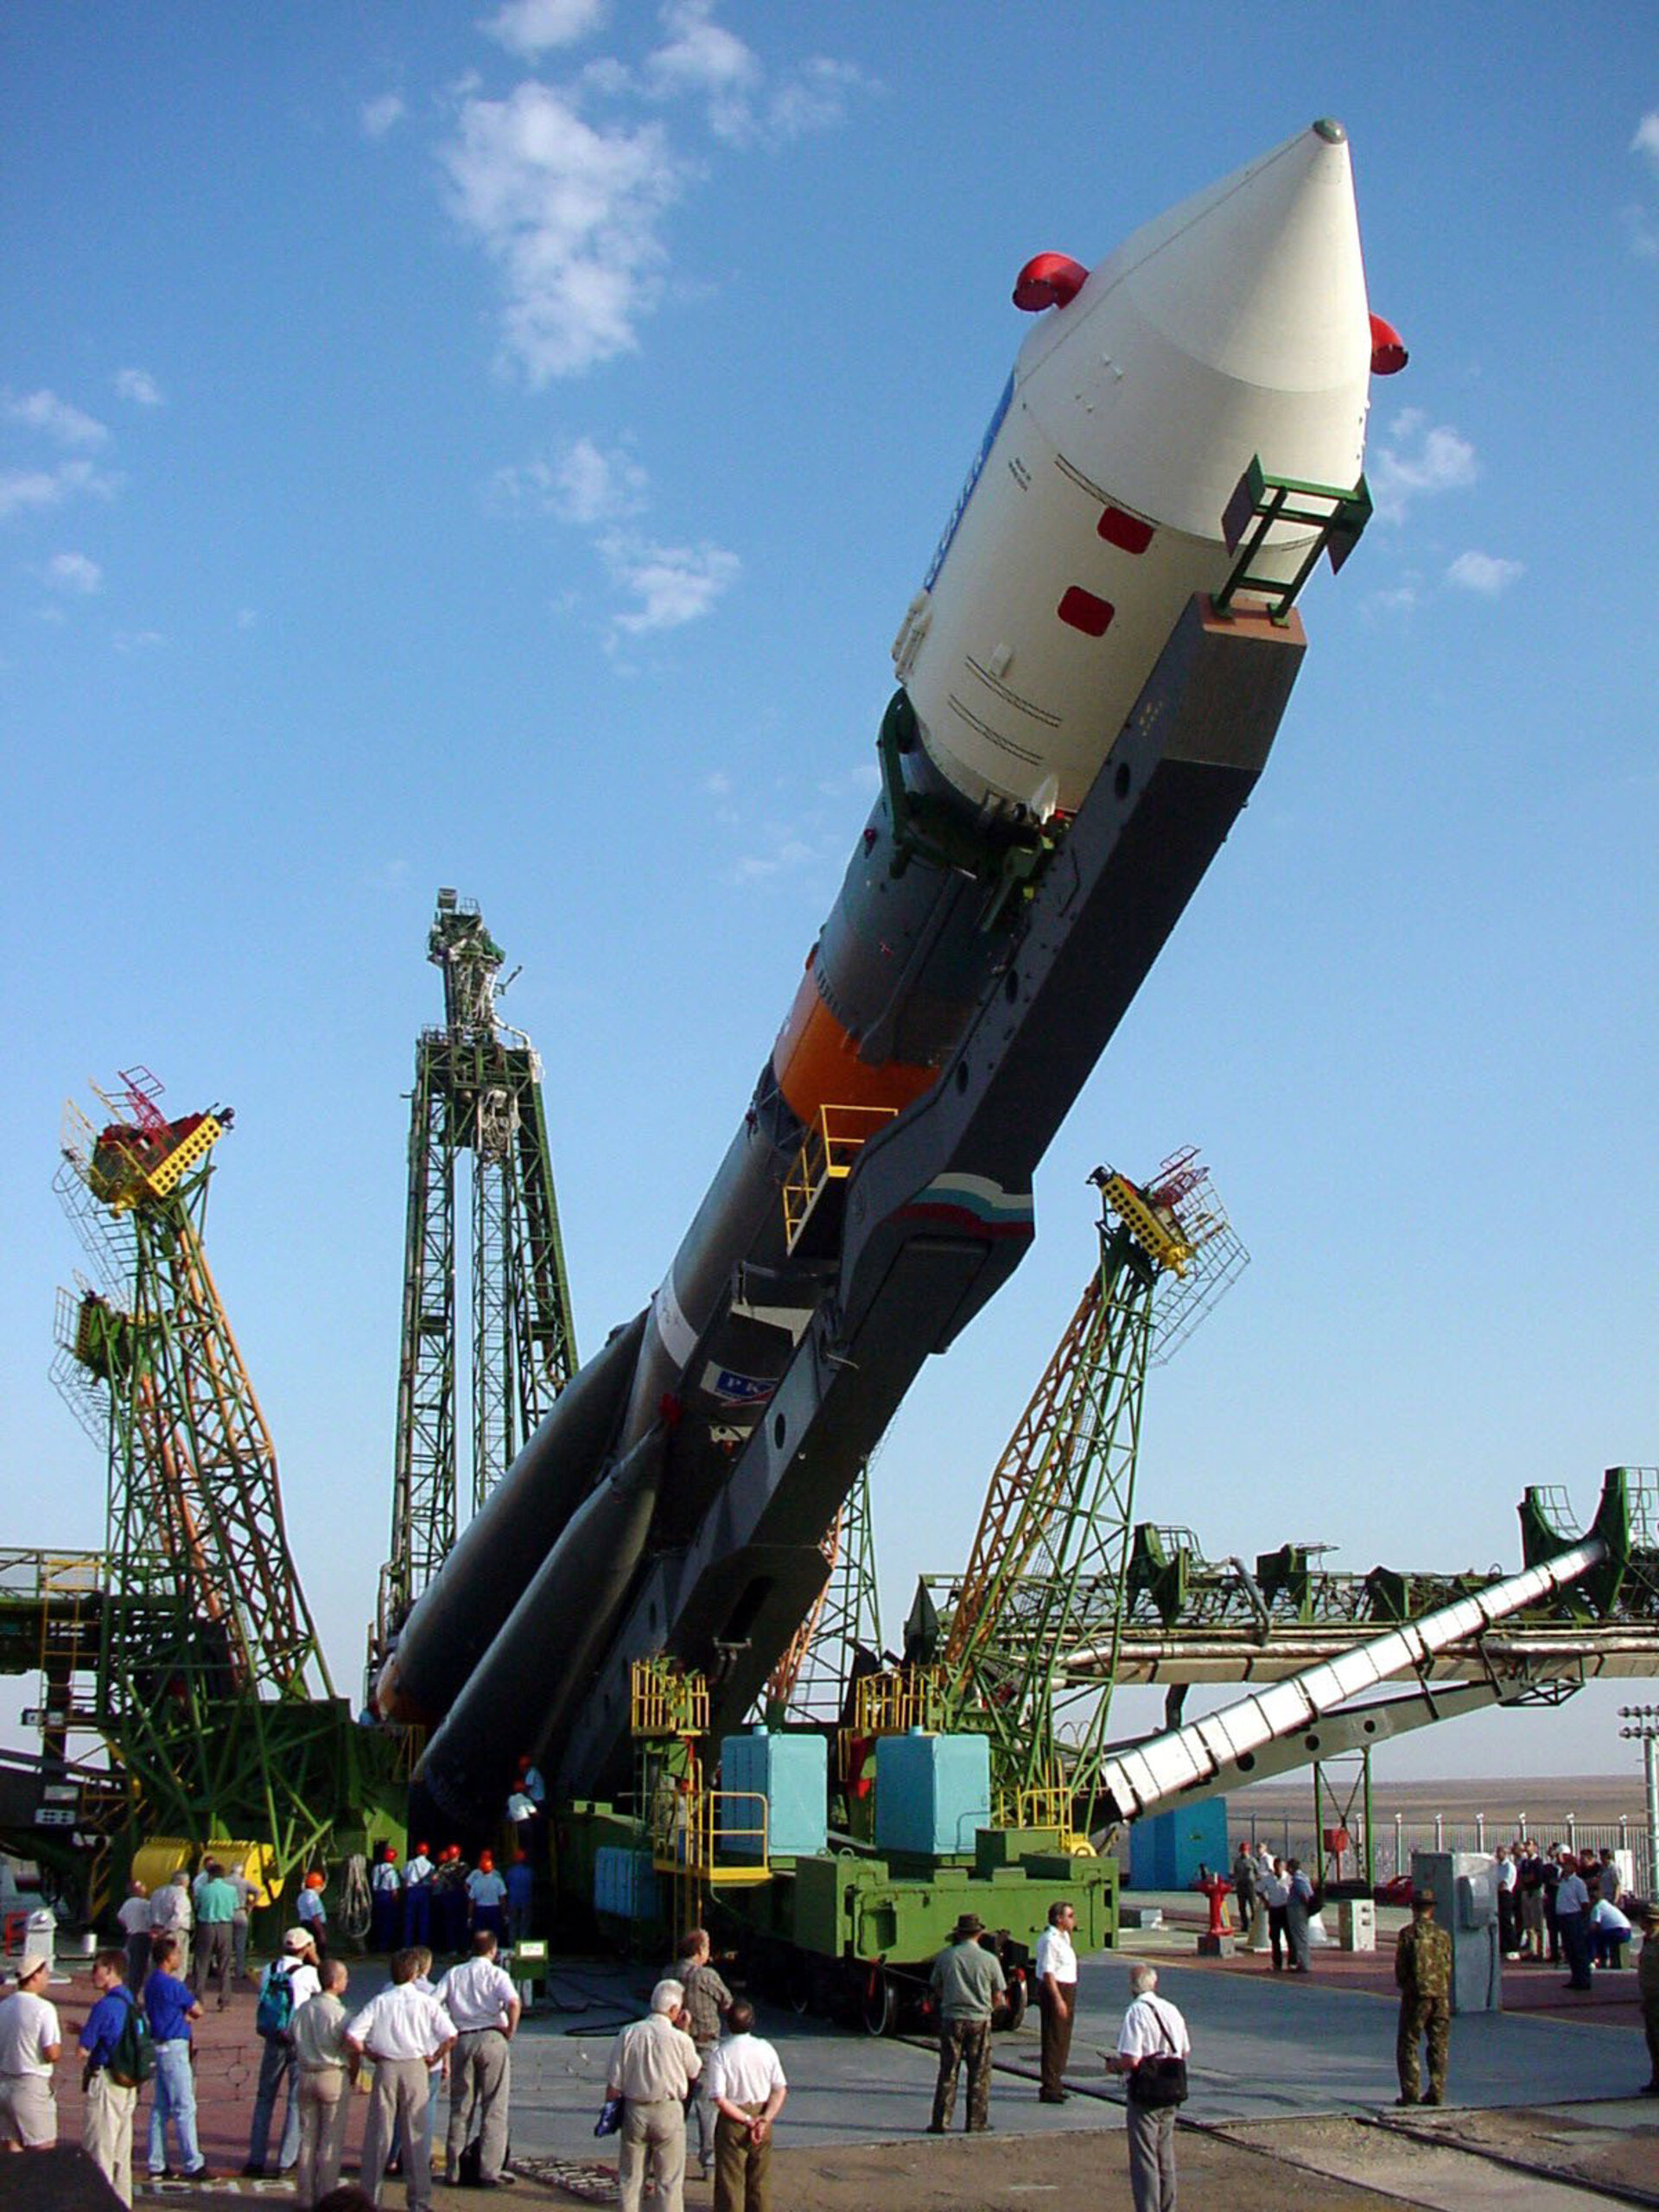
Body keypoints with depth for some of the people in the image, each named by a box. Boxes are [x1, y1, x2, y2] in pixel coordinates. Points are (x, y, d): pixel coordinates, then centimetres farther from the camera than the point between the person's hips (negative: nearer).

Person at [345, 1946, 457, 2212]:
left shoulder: (379, 2002, 0)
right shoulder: (426, 2002, -2)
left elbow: (351, 2036, -8)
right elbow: (451, 2036, -10)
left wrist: (369, 2055, 6)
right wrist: (434, 2058, 5)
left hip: (385, 2069, 1)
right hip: (415, 2068, 0)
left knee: (377, 2134, 8)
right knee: (416, 2136, 6)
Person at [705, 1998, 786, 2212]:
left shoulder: (720, 2054, -16)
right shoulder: (765, 2049, -4)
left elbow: (719, 2099, -20)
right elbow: (780, 2090, -4)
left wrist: (747, 2120, -15)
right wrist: (765, 2119, -11)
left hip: (732, 2122, -4)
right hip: (762, 2119, 4)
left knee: (730, 2185, 6)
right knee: (758, 2182, 18)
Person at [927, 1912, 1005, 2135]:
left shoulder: (945, 1956, -1)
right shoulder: (989, 1959, -5)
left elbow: (937, 1989, 10)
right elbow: (998, 1997, 1)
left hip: (951, 2018, 1)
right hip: (980, 2020, -1)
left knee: (948, 2073, 6)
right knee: (979, 2074, 7)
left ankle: (941, 2122, 6)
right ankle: (976, 2123, 9)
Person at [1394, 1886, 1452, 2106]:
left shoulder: (1407, 1934, -7)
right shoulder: (1443, 1935, 3)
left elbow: (1400, 1967, -5)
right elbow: (1448, 1968, 7)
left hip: (1416, 1996, -3)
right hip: (1440, 1996, 3)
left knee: (1407, 2045, 5)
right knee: (1439, 2046, 10)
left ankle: (1410, 2092, 0)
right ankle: (1436, 2092, 8)